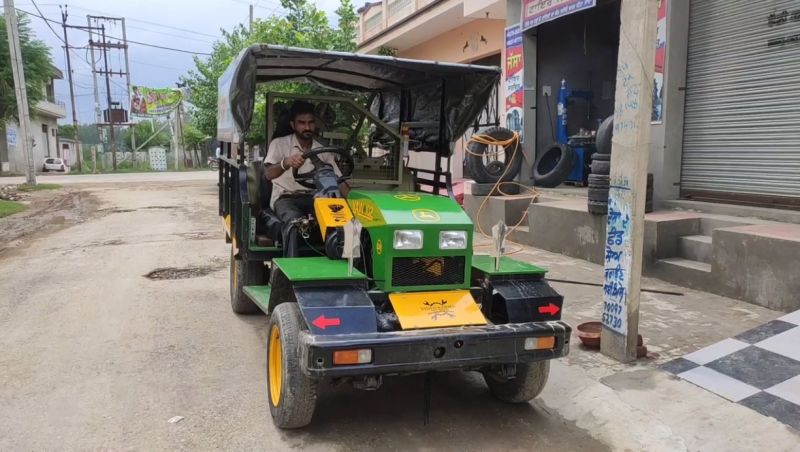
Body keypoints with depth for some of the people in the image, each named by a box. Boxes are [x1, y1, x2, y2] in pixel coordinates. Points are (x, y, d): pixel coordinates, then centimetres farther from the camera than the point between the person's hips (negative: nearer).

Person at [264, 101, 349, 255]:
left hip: (313, 198, 3)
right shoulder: (279, 144, 1)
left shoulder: (323, 151, 12)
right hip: (285, 197, -3)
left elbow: (339, 181, 7)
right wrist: (285, 163, -40)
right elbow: (268, 174, -16)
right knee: (294, 221, -38)